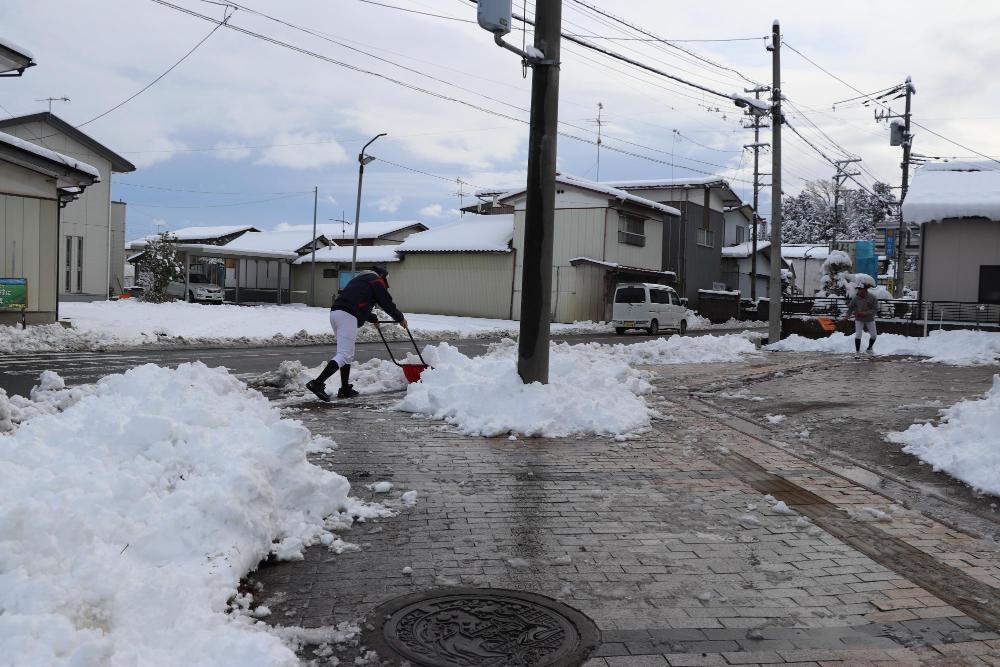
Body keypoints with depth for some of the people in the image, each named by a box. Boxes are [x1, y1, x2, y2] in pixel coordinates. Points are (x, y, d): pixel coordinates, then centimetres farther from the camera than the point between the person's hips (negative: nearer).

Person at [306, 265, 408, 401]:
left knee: (347, 354, 18)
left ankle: (345, 389, 18)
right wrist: (401, 318, 23)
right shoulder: (376, 281, 8)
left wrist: (373, 319, 54)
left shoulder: (359, 279, 33)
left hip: (335, 312, 9)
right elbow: (387, 303, 8)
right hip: (347, 316, -9)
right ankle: (317, 383, -23)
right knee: (344, 355, -13)